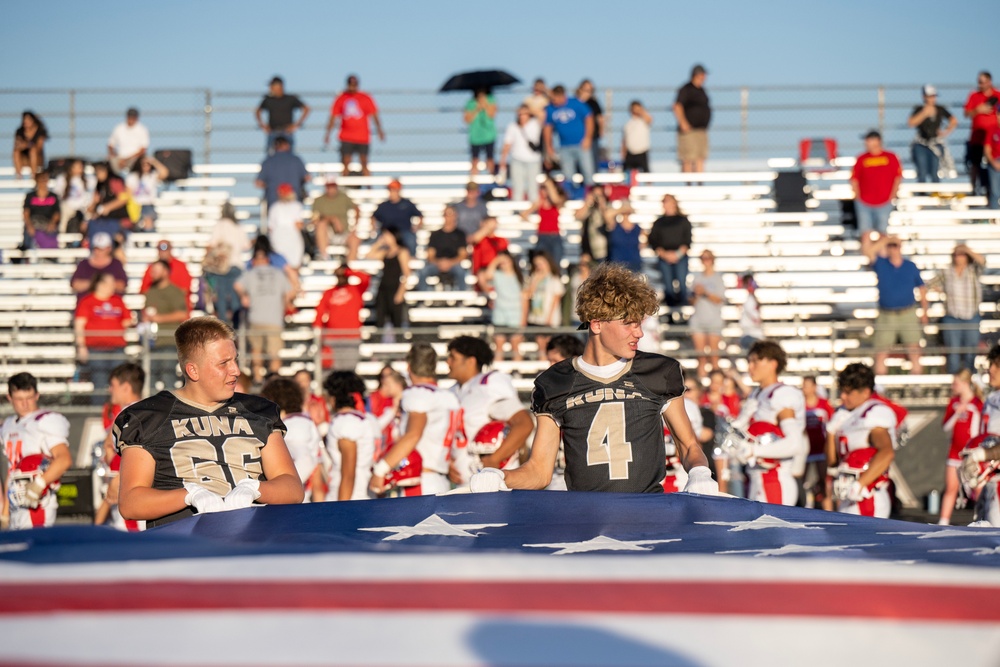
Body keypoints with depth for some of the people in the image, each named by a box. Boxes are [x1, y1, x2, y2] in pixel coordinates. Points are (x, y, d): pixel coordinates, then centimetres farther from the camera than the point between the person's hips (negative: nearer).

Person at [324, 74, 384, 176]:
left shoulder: (365, 98, 1)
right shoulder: (341, 99, 5)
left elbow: (374, 116, 0)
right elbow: (333, 117, 7)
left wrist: (379, 131, -11)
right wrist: (328, 133, 1)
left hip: (362, 137, -1)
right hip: (346, 138, 1)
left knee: (364, 163, 0)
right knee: (346, 164, -2)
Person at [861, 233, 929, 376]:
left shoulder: (911, 266, 7)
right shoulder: (880, 264, 2)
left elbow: (921, 288, 13)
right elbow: (867, 251, -15)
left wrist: (924, 311, 9)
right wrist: (884, 240, -10)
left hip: (908, 315, 1)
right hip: (886, 315, -1)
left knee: (914, 351, 0)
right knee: (881, 353, -2)